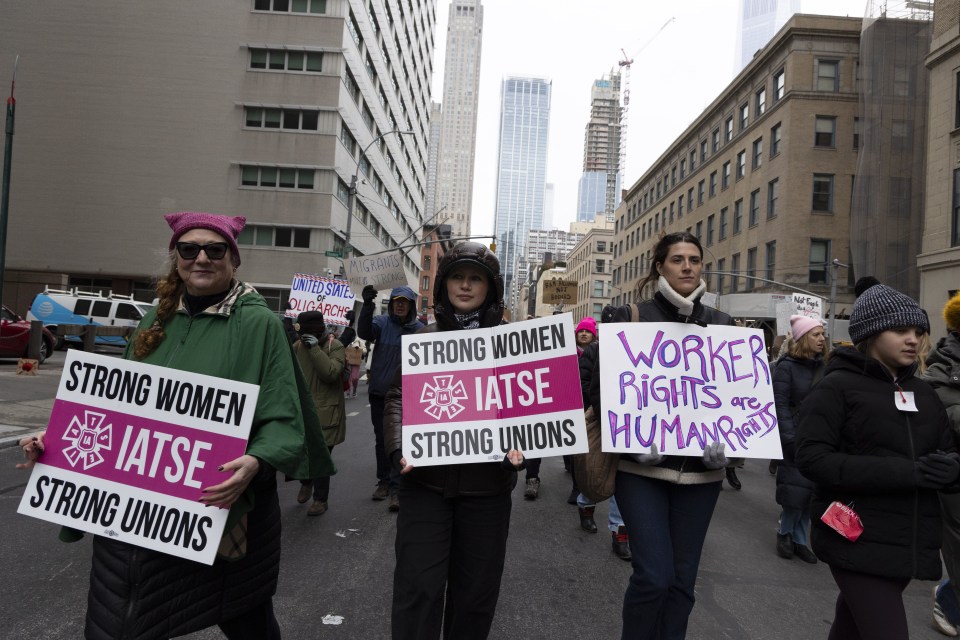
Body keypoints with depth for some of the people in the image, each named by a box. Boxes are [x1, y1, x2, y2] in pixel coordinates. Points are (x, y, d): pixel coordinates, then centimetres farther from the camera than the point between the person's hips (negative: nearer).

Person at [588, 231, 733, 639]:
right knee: (653, 575, -5)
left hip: (700, 468, 4)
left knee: (682, 579, 11)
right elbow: (600, 387, -5)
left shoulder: (721, 325, 9)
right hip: (642, 466, -3)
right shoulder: (631, 318, -2)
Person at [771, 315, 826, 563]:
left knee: (810, 494, 10)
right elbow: (780, 407, -12)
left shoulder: (824, 367, 7)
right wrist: (792, 440, -17)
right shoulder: (787, 366, -8)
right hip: (796, 441, -5)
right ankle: (784, 532, 23)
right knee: (795, 492, -1)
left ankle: (799, 540, 24)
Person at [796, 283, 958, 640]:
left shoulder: (924, 394, 11)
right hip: (857, 539, -6)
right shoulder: (837, 386, -9)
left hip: (909, 540, 6)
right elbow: (811, 458, -18)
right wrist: (905, 472, -23)